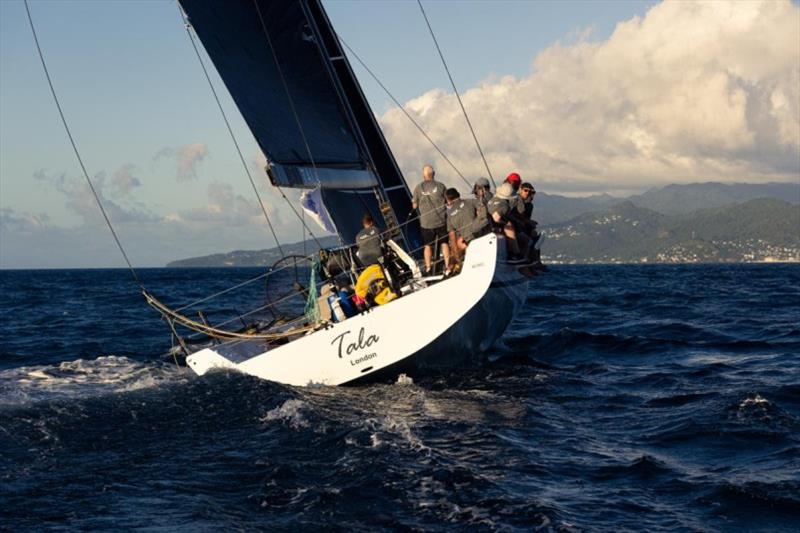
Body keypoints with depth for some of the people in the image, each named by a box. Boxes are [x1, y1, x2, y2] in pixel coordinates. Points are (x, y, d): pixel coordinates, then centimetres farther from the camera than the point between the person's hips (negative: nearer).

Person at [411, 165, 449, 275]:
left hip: (426, 222, 0)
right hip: (441, 220, 0)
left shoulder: (418, 188, -6)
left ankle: (428, 269, 8)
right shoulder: (440, 186, -6)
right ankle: (447, 266, 11)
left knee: (427, 246, 9)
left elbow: (414, 206, 2)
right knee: (444, 243, 11)